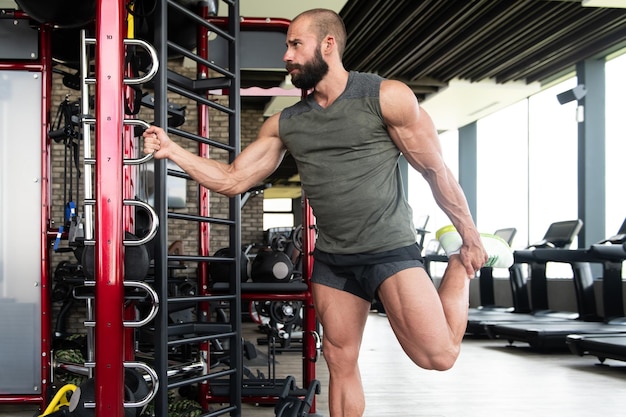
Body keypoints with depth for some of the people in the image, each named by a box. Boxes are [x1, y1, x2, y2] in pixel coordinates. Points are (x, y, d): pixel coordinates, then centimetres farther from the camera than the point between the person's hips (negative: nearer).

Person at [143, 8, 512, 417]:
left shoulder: (387, 97, -9)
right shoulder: (284, 124, 6)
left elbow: (436, 170, -3)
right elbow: (233, 180, 6)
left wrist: (470, 236, 2)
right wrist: (172, 150, -4)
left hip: (390, 249, -5)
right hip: (331, 259, 5)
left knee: (437, 356, -18)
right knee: (340, 363, 10)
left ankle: (459, 271, 11)